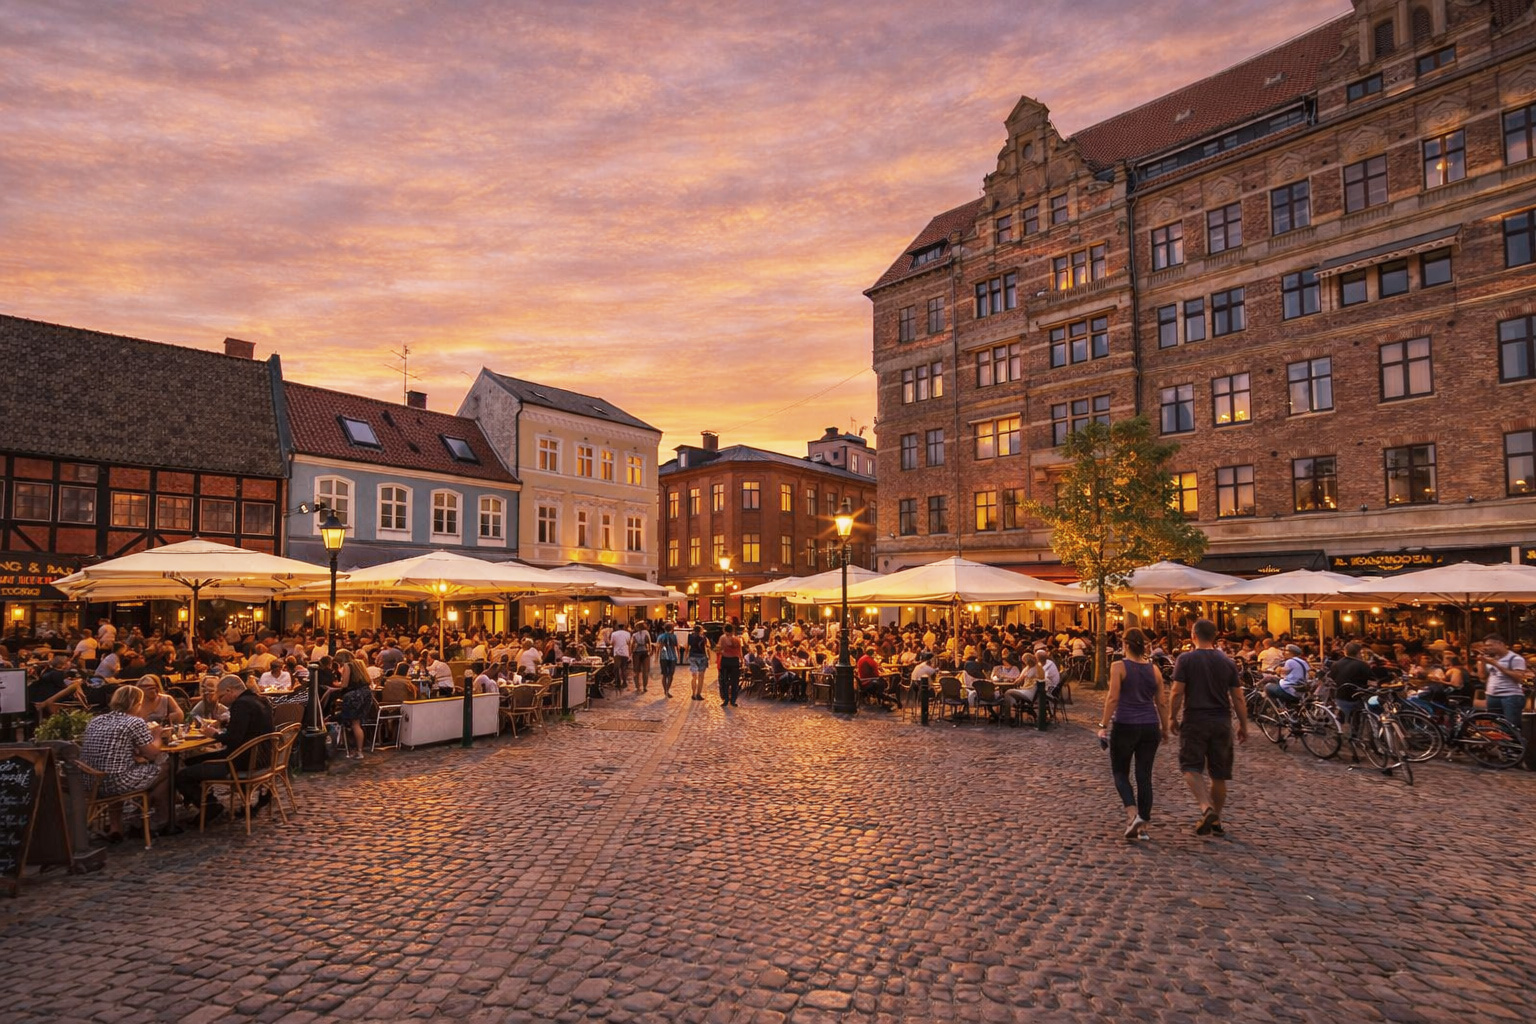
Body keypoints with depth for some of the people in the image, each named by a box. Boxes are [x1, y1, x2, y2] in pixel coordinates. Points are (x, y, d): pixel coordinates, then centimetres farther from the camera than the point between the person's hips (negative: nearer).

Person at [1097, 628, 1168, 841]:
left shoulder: (1119, 667, -7)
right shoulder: (1154, 670, 6)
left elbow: (1113, 698, -13)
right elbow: (1162, 703, 9)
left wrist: (1104, 725, -10)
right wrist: (1164, 728, 19)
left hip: (1125, 726, -4)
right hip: (1150, 727, 4)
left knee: (1120, 773, 10)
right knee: (1144, 776, 8)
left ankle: (1133, 814, -10)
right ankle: (1142, 827, 11)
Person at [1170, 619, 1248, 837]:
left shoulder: (1185, 659, -7)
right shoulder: (1227, 662, 4)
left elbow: (1177, 692, -10)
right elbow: (1238, 698, 4)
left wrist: (1172, 717, 2)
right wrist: (1243, 725, 13)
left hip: (1194, 721, -4)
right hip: (1221, 723, 4)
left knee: (1191, 767, 1)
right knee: (1219, 774, 12)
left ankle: (1207, 808, -21)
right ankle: (1216, 821, 21)